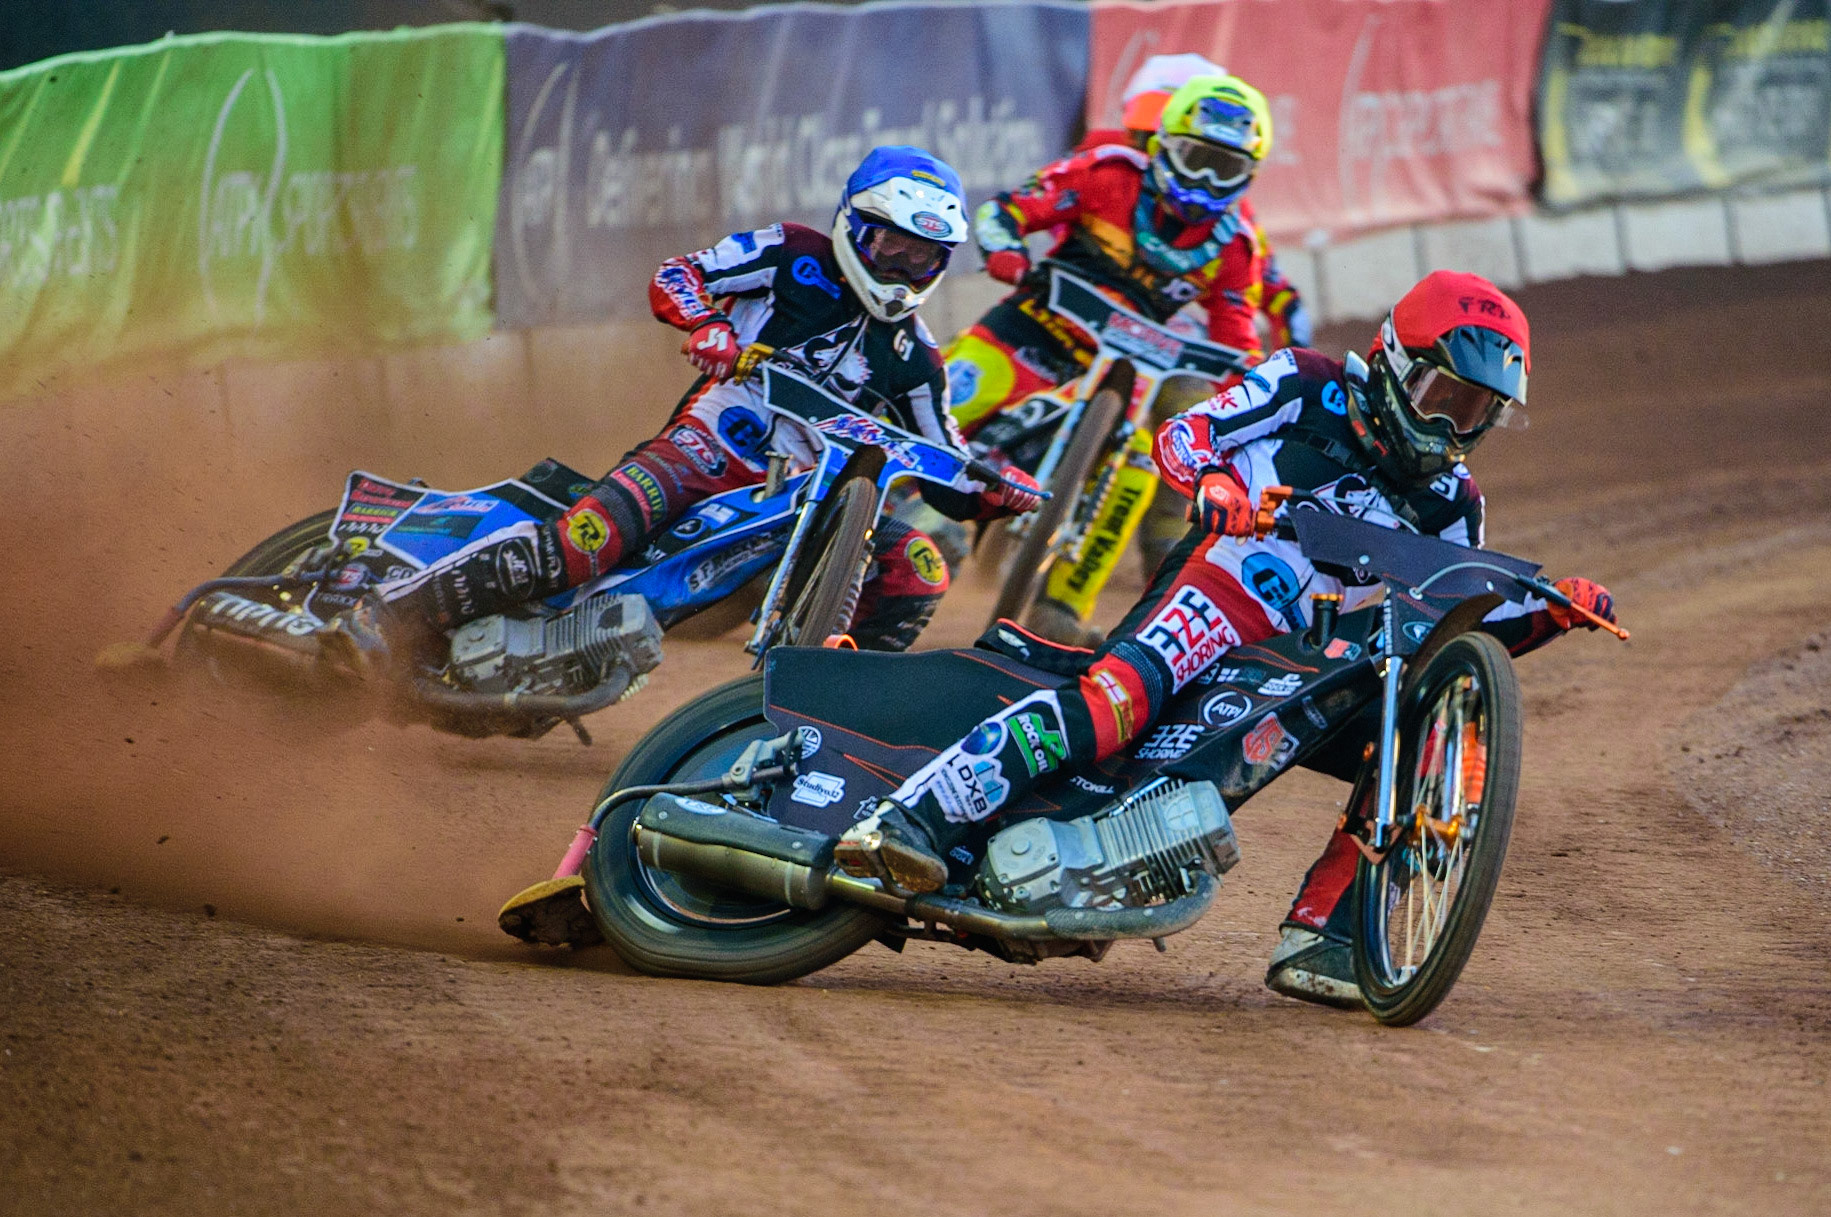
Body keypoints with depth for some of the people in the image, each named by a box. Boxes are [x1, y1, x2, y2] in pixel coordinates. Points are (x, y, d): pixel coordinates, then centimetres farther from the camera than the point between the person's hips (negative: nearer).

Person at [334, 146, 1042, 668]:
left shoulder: (913, 361, 15)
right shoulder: (795, 258, 5)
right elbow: (674, 278, -4)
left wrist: (1001, 493, -4)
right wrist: (708, 323, -25)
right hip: (708, 444, -4)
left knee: (918, 572, -18)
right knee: (580, 545, -28)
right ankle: (393, 608, -21)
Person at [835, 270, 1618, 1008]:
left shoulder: (1450, 507, 20)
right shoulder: (1311, 387, 8)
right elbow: (1181, 434, 2)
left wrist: (1555, 613, 7)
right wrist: (1213, 481, -20)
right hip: (1220, 583, -6)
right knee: (1118, 697, -33)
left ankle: (1317, 939, -12)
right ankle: (911, 819, -43)